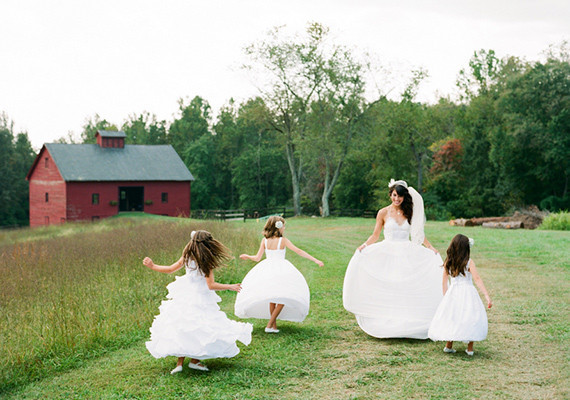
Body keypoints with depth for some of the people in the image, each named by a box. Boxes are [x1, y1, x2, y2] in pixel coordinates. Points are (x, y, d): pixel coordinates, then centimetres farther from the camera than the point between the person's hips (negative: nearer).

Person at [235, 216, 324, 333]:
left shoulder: (265, 240, 3)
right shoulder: (283, 240, -5)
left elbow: (257, 258, 5)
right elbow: (299, 251, -8)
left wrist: (247, 256, 26)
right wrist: (315, 260, -6)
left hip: (267, 270, 4)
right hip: (281, 270, -4)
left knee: (272, 298, 17)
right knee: (282, 298, 4)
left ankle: (274, 325, 21)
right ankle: (270, 325, -3)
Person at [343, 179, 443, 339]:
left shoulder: (410, 213, 7)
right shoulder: (383, 213, 3)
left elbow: (419, 234, 12)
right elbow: (375, 236, 6)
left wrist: (431, 248, 1)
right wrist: (364, 245, -9)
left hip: (407, 256, 1)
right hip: (387, 254, -1)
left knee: (407, 288, -5)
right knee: (386, 288, -6)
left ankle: (406, 324, 1)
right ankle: (386, 323, -1)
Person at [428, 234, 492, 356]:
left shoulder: (448, 263, 0)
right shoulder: (469, 263, -11)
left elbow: (444, 282, 7)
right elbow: (477, 279, -16)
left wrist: (445, 296, 18)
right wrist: (487, 296, -17)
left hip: (452, 293, 4)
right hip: (467, 293, -4)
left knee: (451, 318, 15)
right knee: (471, 318, 6)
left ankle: (448, 346, 20)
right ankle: (470, 348, 7)